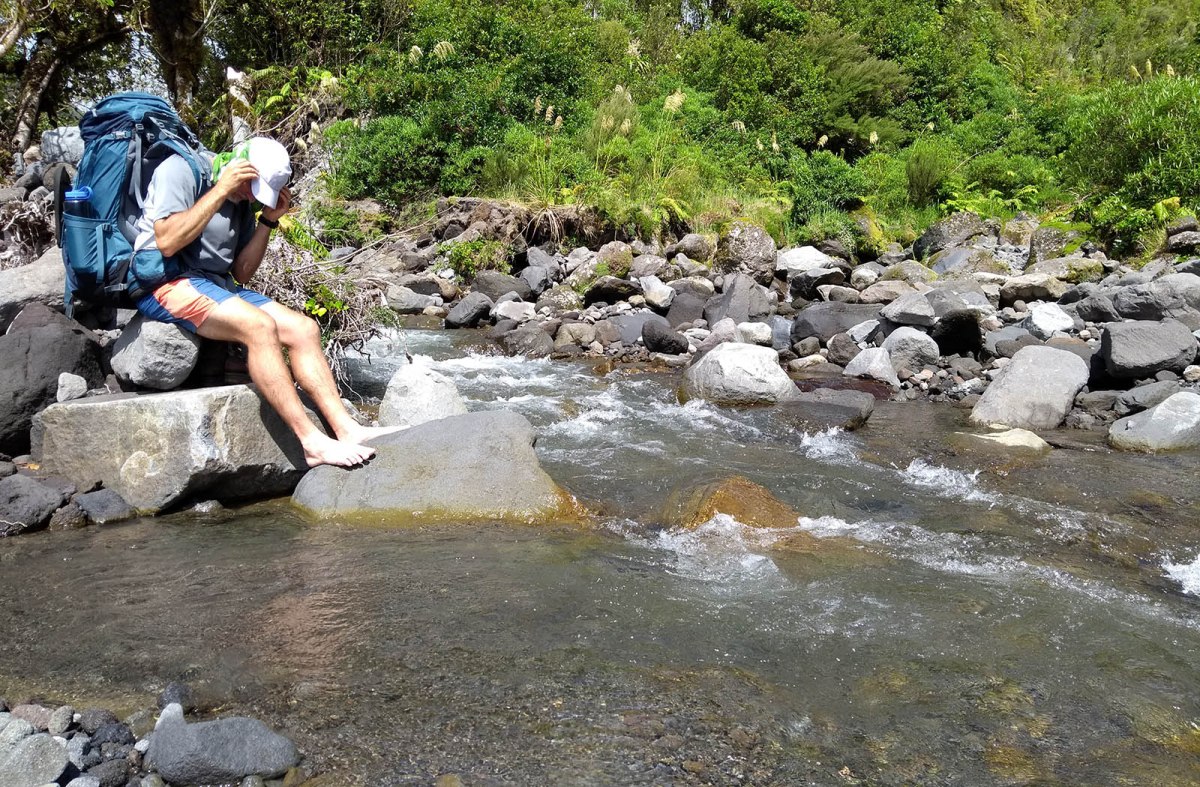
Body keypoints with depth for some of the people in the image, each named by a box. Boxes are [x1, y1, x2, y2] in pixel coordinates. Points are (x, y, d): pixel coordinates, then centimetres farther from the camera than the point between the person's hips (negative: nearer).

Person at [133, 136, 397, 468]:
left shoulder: (241, 202, 13)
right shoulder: (180, 170, -7)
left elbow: (241, 273, 11)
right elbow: (167, 241, -21)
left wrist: (268, 220, 1)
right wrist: (221, 190, -18)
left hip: (216, 286, 8)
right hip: (166, 282, -8)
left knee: (304, 329, -8)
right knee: (259, 325, -31)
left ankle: (345, 428, -19)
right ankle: (311, 441, -33)